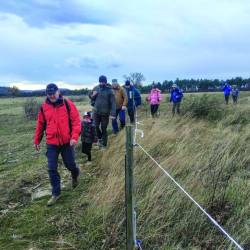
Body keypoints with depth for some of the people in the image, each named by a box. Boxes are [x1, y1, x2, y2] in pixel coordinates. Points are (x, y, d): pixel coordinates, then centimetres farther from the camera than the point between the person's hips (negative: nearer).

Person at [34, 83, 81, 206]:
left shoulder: (68, 104, -7)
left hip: (67, 142, -2)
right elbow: (40, 124, 11)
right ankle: (56, 193, 18)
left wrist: (74, 137, -20)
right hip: (51, 143, 3)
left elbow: (76, 121, -10)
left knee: (70, 165, 10)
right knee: (52, 169, 3)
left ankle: (75, 176, 45)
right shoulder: (44, 107, 2)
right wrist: (37, 140, 17)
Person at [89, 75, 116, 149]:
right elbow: (90, 96, 15)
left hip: (105, 113, -3)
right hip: (96, 112, 3)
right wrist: (93, 95, -10)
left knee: (104, 129, 5)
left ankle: (104, 144, 19)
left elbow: (113, 103, -11)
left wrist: (112, 114, -19)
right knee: (96, 126, 6)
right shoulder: (96, 88, 2)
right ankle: (100, 138, 35)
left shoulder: (109, 90, -9)